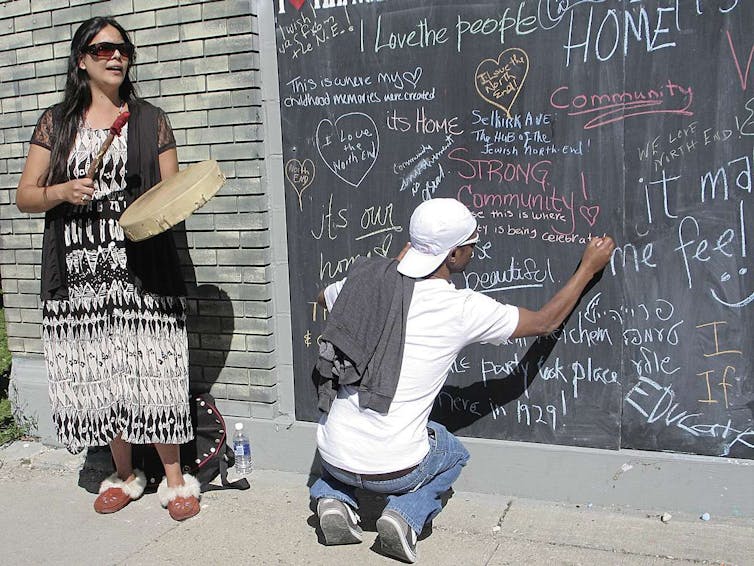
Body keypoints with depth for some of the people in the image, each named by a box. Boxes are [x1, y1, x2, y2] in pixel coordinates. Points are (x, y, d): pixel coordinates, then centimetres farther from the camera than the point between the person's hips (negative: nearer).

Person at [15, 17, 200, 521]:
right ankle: (124, 476, 24)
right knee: (97, 371, 6)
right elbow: (24, 196, 10)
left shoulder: (150, 120, 8)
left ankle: (175, 479, 10)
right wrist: (60, 192, -10)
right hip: (79, 271, 2)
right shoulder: (57, 122, 10)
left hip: (142, 268, -2)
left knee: (151, 368, -5)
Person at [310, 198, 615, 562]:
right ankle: (406, 514, 6)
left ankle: (335, 497, 14)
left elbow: (323, 298, 21)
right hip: (393, 470, -2)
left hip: (334, 458, 3)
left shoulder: (367, 279, -5)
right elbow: (546, 322, 1)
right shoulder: (464, 309, -15)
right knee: (453, 452, 31)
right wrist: (589, 267, 13)